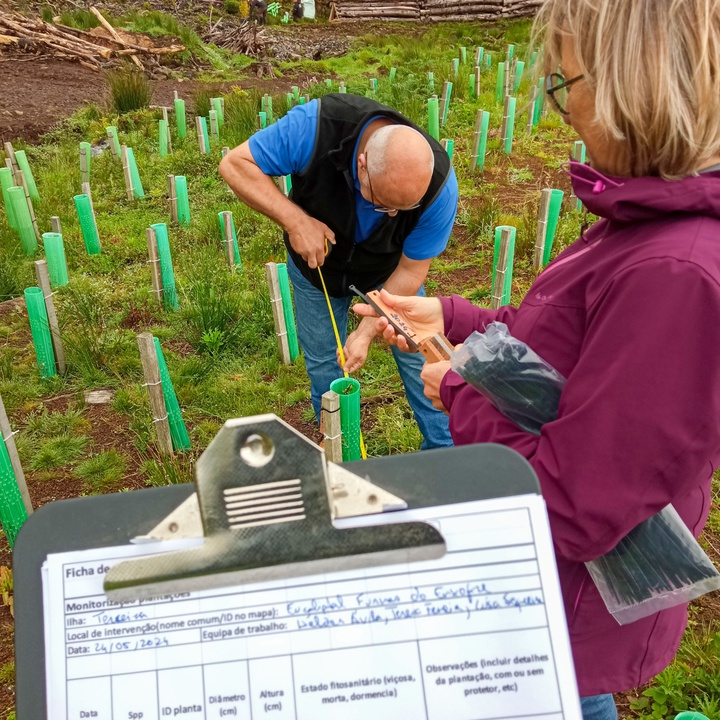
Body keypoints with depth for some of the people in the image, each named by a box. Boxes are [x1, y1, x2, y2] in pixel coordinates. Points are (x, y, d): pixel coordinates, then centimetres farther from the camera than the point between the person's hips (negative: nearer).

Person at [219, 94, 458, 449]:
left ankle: (443, 452, 26)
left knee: (418, 357, 3)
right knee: (323, 366, 11)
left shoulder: (440, 185, -34)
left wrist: (366, 332, -23)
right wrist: (295, 220, -41)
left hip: (388, 268, 0)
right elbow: (236, 164, -30)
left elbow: (411, 270, -22)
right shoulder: (316, 126, -40)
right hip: (316, 261, 0)